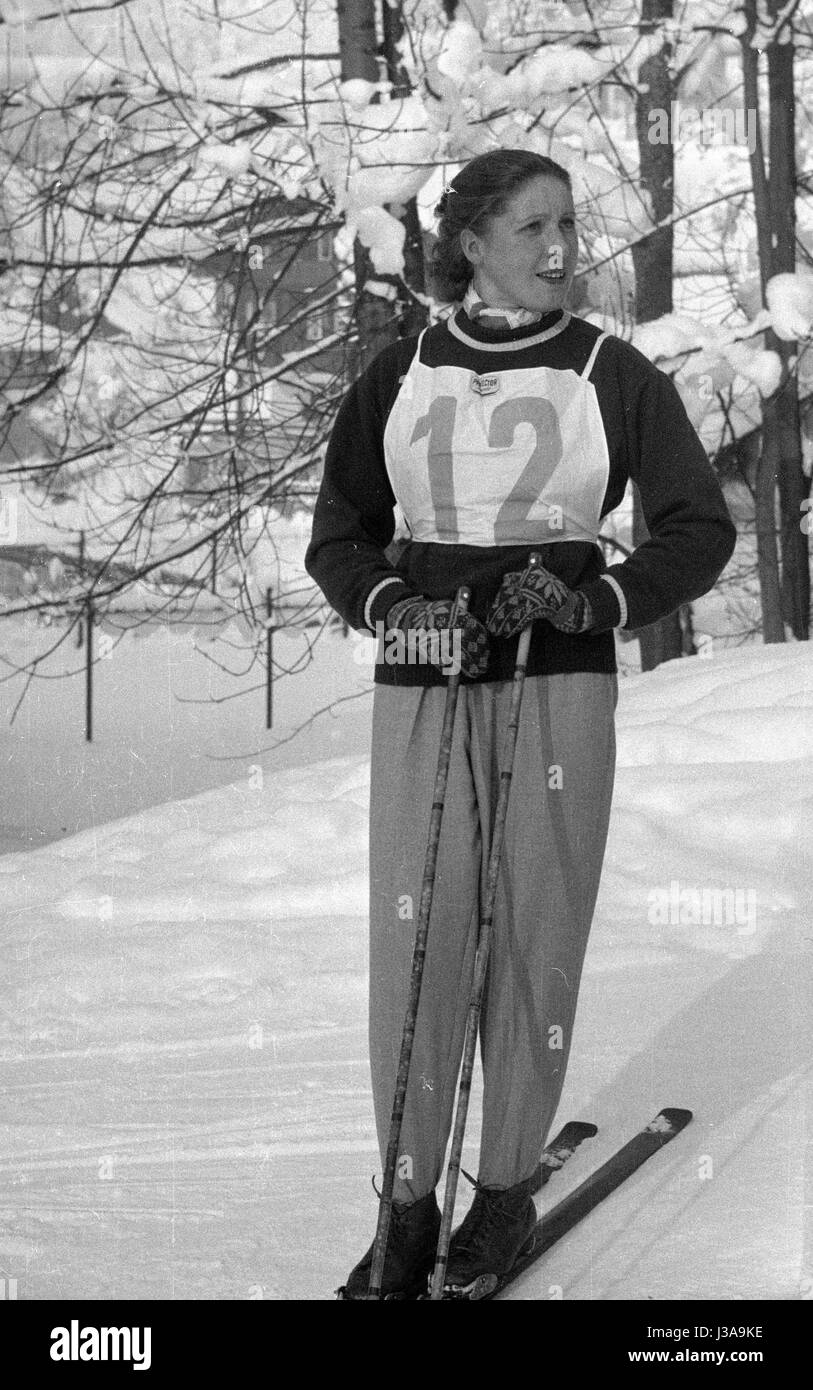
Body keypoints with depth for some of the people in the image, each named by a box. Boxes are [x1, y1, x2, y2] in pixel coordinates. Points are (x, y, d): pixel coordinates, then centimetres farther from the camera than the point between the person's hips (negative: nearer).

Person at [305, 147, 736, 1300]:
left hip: (560, 684, -1)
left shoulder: (613, 374, 2)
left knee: (534, 938, 0)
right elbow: (339, 534, 11)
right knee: (415, 940, -4)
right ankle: (409, 1204, 3)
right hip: (423, 685, 1)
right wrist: (389, 603, -9)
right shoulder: (400, 376, 7)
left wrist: (593, 602, -12)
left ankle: (508, 1189, 13)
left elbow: (700, 531, 3)